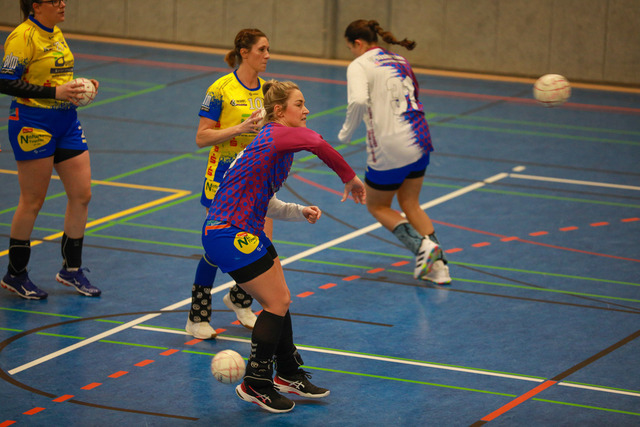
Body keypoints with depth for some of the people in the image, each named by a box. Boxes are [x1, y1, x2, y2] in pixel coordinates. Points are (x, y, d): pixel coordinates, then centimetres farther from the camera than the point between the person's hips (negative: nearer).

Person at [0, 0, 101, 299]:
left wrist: (80, 87, 5)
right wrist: (55, 92, -24)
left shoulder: (55, 34, 12)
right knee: (32, 202, 0)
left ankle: (72, 268, 19)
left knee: (82, 194, 6)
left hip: (66, 120, 8)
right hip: (33, 124, -8)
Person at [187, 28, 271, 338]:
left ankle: (238, 299, 26)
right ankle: (197, 318, 9)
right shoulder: (221, 89, -11)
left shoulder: (266, 89, 6)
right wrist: (239, 128, -22)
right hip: (224, 176, -5)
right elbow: (202, 138, -12)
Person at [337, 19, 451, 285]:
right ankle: (438, 265, 11)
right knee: (410, 203, 21)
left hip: (390, 150, -7)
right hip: (418, 141, 7)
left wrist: (346, 133, -14)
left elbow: (359, 101, -27)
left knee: (377, 206, 15)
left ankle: (421, 245, -7)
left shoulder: (359, 66, -10)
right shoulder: (398, 61, 14)